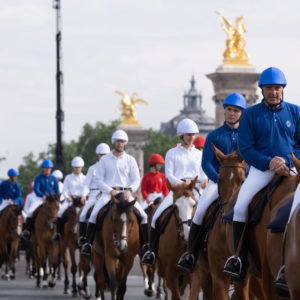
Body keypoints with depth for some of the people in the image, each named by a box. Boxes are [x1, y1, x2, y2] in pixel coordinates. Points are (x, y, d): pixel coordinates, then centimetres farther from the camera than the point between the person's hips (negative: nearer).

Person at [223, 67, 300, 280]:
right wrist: (268, 162, -14)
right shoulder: (251, 114, 6)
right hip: (261, 170, -1)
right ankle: (240, 259, -13)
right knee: (240, 207, -21)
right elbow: (245, 148, 1)